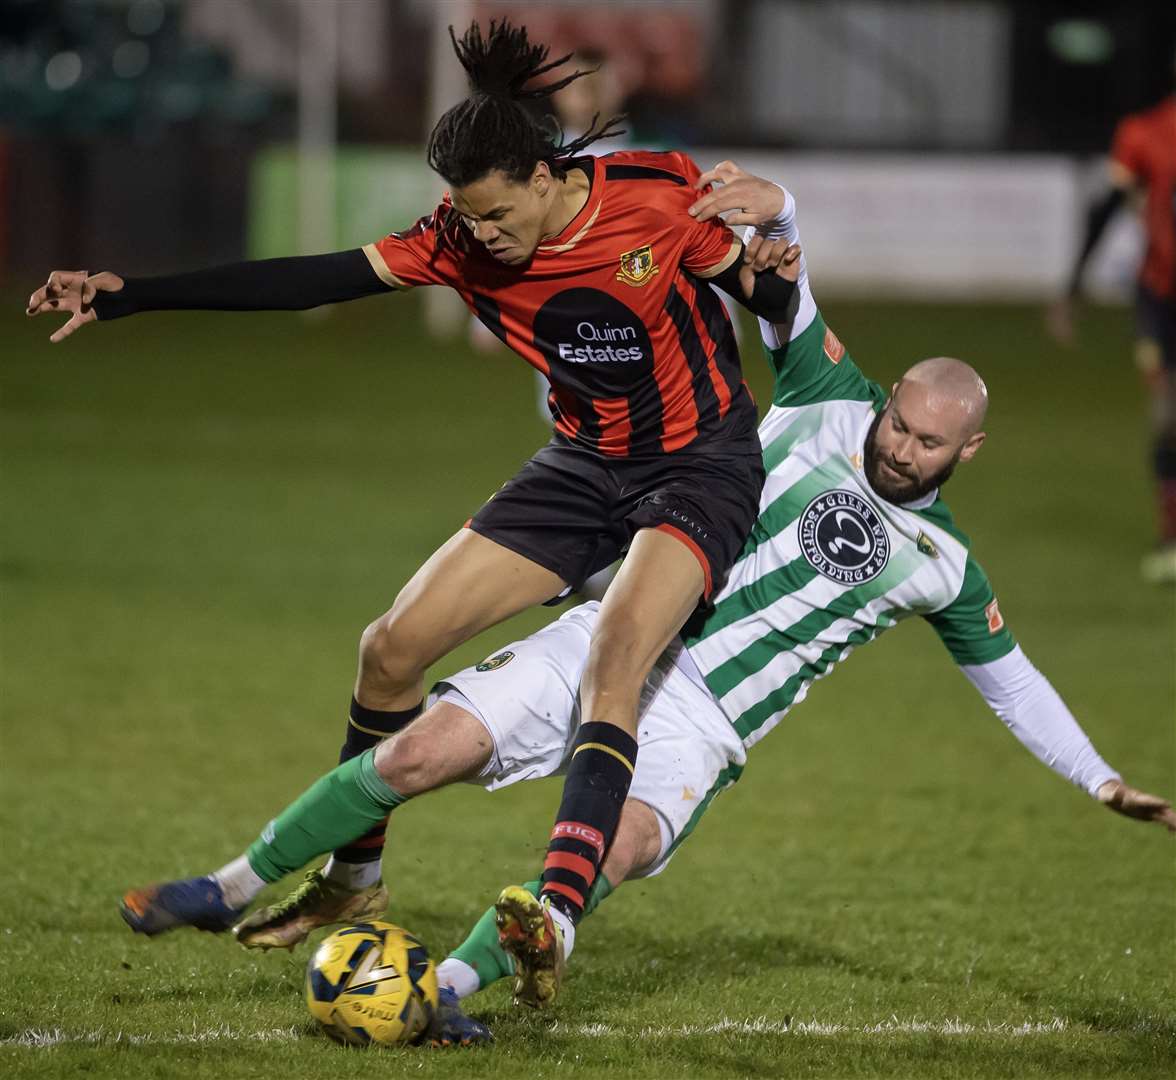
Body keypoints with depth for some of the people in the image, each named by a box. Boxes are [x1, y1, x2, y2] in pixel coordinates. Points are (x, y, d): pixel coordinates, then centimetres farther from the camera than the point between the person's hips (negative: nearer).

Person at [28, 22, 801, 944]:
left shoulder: (657, 199, -20)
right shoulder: (464, 241, -9)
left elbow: (762, 287, -5)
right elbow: (313, 280, -9)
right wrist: (125, 297, -12)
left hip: (703, 462, -5)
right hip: (585, 466, 6)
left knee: (613, 665, -31)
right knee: (394, 647, 0)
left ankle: (556, 918, -40)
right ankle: (351, 879, 20)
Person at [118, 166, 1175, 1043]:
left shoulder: (944, 567, 9)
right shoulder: (831, 407, 5)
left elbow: (1010, 675, 23)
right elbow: (786, 290, -3)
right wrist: (776, 213, -25)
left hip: (695, 723, 0)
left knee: (621, 847, -33)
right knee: (425, 750, -14)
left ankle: (454, 983, -42)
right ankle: (235, 890, 3)